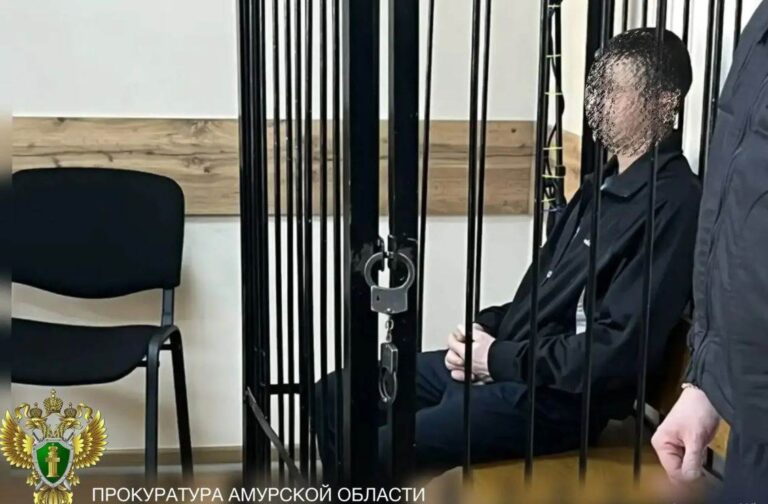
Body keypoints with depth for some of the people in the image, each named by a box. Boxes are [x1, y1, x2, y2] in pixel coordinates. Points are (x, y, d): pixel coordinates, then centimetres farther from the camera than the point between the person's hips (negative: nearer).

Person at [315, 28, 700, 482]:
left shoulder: (673, 204, -16)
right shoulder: (607, 183, 15)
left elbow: (618, 351, -22)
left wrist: (500, 358, -14)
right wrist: (486, 329, 2)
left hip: (554, 396, -10)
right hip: (501, 363, 10)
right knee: (333, 396, 8)